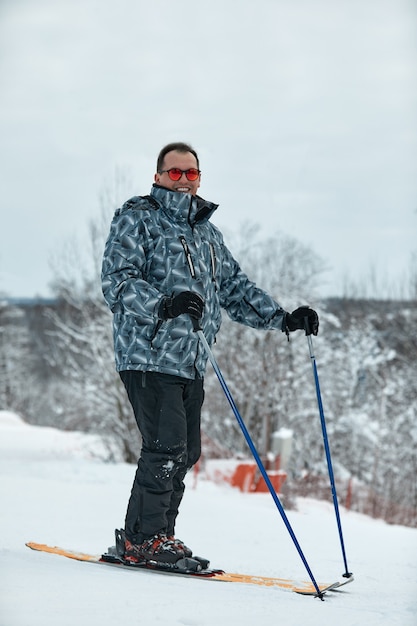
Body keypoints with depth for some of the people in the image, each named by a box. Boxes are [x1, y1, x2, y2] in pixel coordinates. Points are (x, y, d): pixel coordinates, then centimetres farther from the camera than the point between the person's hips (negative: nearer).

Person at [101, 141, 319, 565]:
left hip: (190, 362, 8)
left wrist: (283, 319, 12)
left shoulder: (207, 233, 22)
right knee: (167, 445, -15)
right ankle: (146, 538, -7)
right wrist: (164, 304, -30)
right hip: (149, 355, -8)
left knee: (185, 452, 6)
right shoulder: (137, 218, -1)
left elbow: (236, 289, 25)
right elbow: (118, 282, -13)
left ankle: (147, 539, 15)